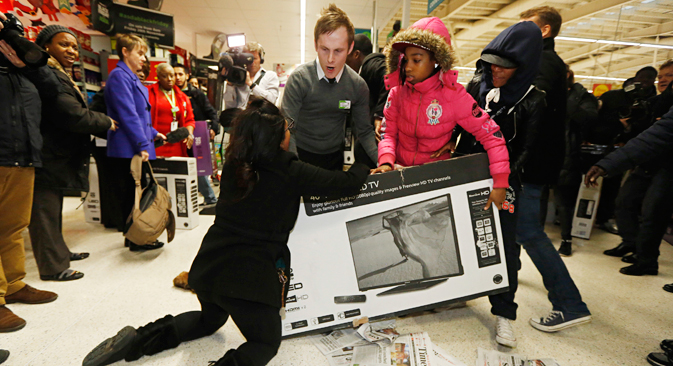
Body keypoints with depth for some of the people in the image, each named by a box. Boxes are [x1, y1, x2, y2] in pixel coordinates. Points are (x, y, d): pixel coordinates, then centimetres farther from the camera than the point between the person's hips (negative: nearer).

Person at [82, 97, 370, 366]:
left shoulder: (233, 165, -1)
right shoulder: (290, 173, -17)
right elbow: (348, 183, -10)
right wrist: (365, 161, 11)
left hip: (209, 267, 7)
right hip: (251, 276, -6)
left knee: (210, 319, 35)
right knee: (267, 343, 16)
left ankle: (139, 339, 19)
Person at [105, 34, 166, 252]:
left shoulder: (132, 78, 20)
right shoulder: (119, 76, -10)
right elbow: (127, 114, -19)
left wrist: (152, 134, 22)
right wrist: (142, 144, -22)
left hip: (137, 150, 10)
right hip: (127, 149, -10)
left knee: (137, 194, 13)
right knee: (132, 196, -3)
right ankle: (136, 240, 6)